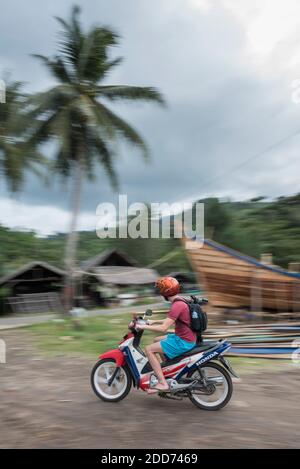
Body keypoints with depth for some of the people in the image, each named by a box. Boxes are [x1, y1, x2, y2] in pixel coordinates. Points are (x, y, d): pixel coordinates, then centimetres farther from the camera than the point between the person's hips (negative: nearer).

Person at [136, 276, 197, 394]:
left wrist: (143, 326, -19)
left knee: (149, 349, -9)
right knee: (157, 340, 25)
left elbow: (164, 328, -26)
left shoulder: (177, 306, -21)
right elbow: (170, 320, 23)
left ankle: (162, 383, -10)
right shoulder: (180, 302, 9)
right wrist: (153, 322, 21)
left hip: (183, 342, -10)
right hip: (186, 338, 10)